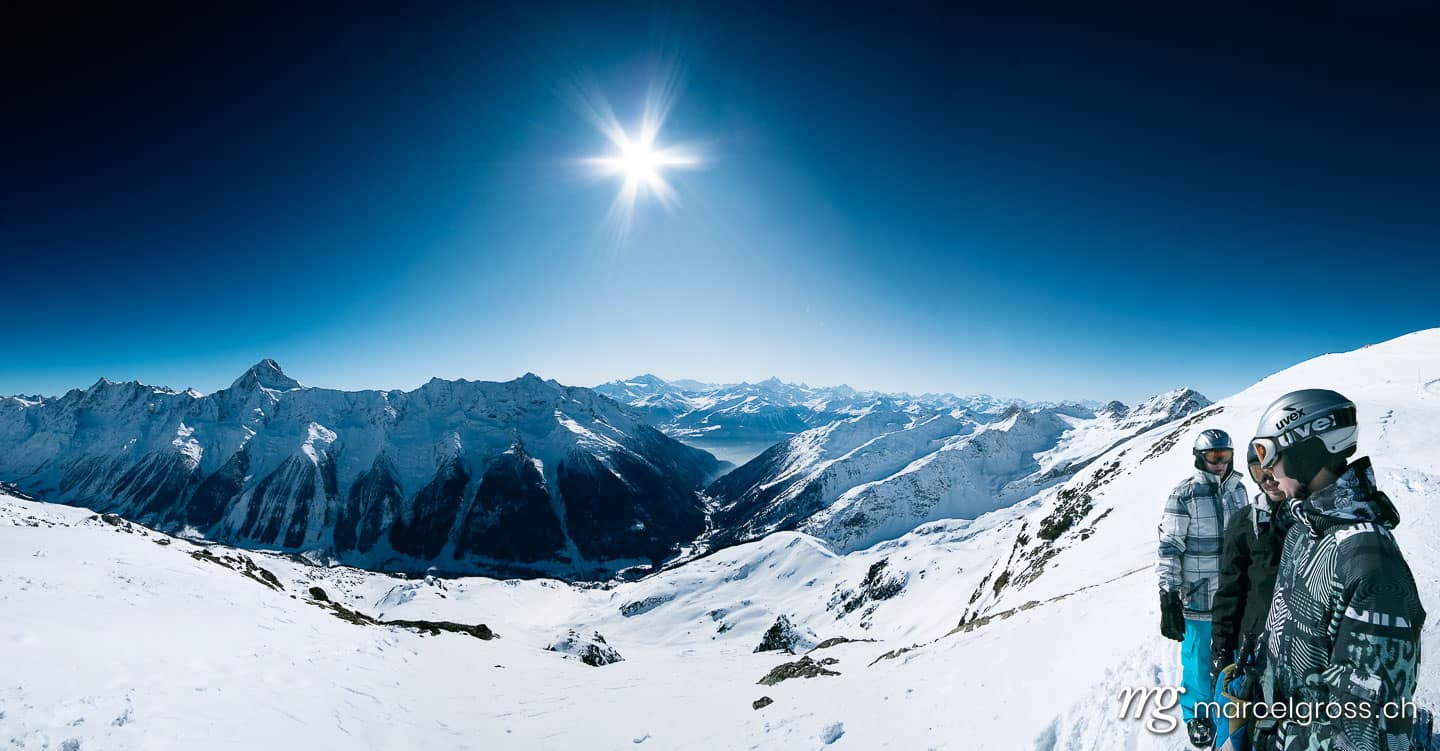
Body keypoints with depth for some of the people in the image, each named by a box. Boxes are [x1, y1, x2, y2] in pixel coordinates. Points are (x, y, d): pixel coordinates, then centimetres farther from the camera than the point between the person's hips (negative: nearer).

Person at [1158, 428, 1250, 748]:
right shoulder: (1184, 494, -18)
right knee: (1198, 655, 10)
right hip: (1198, 596, -5)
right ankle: (1197, 712, 30)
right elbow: (1169, 548, -16)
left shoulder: (1238, 488, 0)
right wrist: (1168, 597, -17)